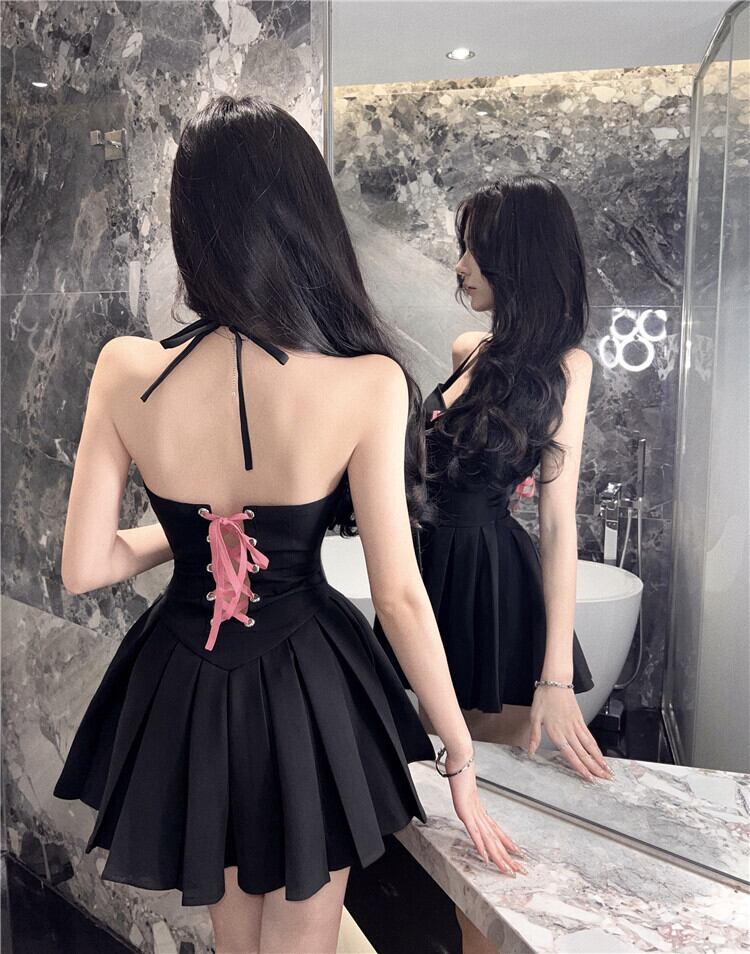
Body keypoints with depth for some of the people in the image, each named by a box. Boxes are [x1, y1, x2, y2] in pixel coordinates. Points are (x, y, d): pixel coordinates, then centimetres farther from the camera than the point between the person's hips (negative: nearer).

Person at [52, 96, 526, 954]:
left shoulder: (125, 370, -15)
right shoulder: (367, 382, -22)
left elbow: (84, 568, -7)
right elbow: (399, 595, -17)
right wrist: (461, 759, -4)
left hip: (180, 690, 4)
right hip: (307, 692, -3)